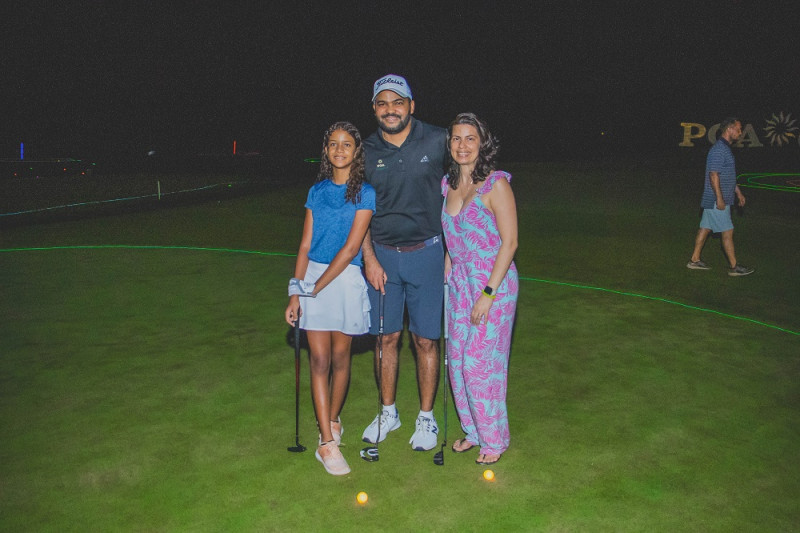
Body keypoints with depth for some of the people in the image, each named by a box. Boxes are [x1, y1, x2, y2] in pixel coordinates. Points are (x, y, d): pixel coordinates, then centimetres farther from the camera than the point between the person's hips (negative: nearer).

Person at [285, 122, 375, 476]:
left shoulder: (364, 193, -4)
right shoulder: (317, 191, 9)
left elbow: (350, 248, -11)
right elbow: (305, 245, 6)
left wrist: (315, 287, -12)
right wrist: (295, 291, 0)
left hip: (345, 279, -3)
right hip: (311, 276, 3)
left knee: (339, 357, 9)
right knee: (319, 359, 0)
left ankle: (332, 422, 31)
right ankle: (327, 443, 5)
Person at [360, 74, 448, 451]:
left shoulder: (438, 141, -4)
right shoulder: (367, 151, 2)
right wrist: (370, 259, -1)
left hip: (425, 253, -2)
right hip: (381, 255, 2)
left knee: (425, 340, 4)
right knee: (387, 337, 10)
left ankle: (426, 418, 21)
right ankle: (387, 413, 28)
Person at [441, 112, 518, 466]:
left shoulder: (496, 185, -13)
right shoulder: (447, 184, 7)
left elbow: (509, 242, -15)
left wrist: (487, 294, -17)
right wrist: (445, 279, 11)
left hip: (494, 284, -6)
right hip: (458, 283, 6)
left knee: (481, 364, -1)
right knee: (457, 361, 11)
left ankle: (494, 439, 20)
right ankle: (472, 430, 31)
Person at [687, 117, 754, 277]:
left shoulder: (725, 148, 17)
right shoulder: (718, 149, -17)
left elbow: (729, 176, 24)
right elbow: (713, 175, -22)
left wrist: (738, 193, 25)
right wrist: (720, 198, -23)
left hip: (713, 200, 10)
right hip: (717, 199, -10)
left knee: (705, 228, 12)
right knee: (727, 232, -4)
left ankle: (695, 260, 17)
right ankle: (734, 267, 2)